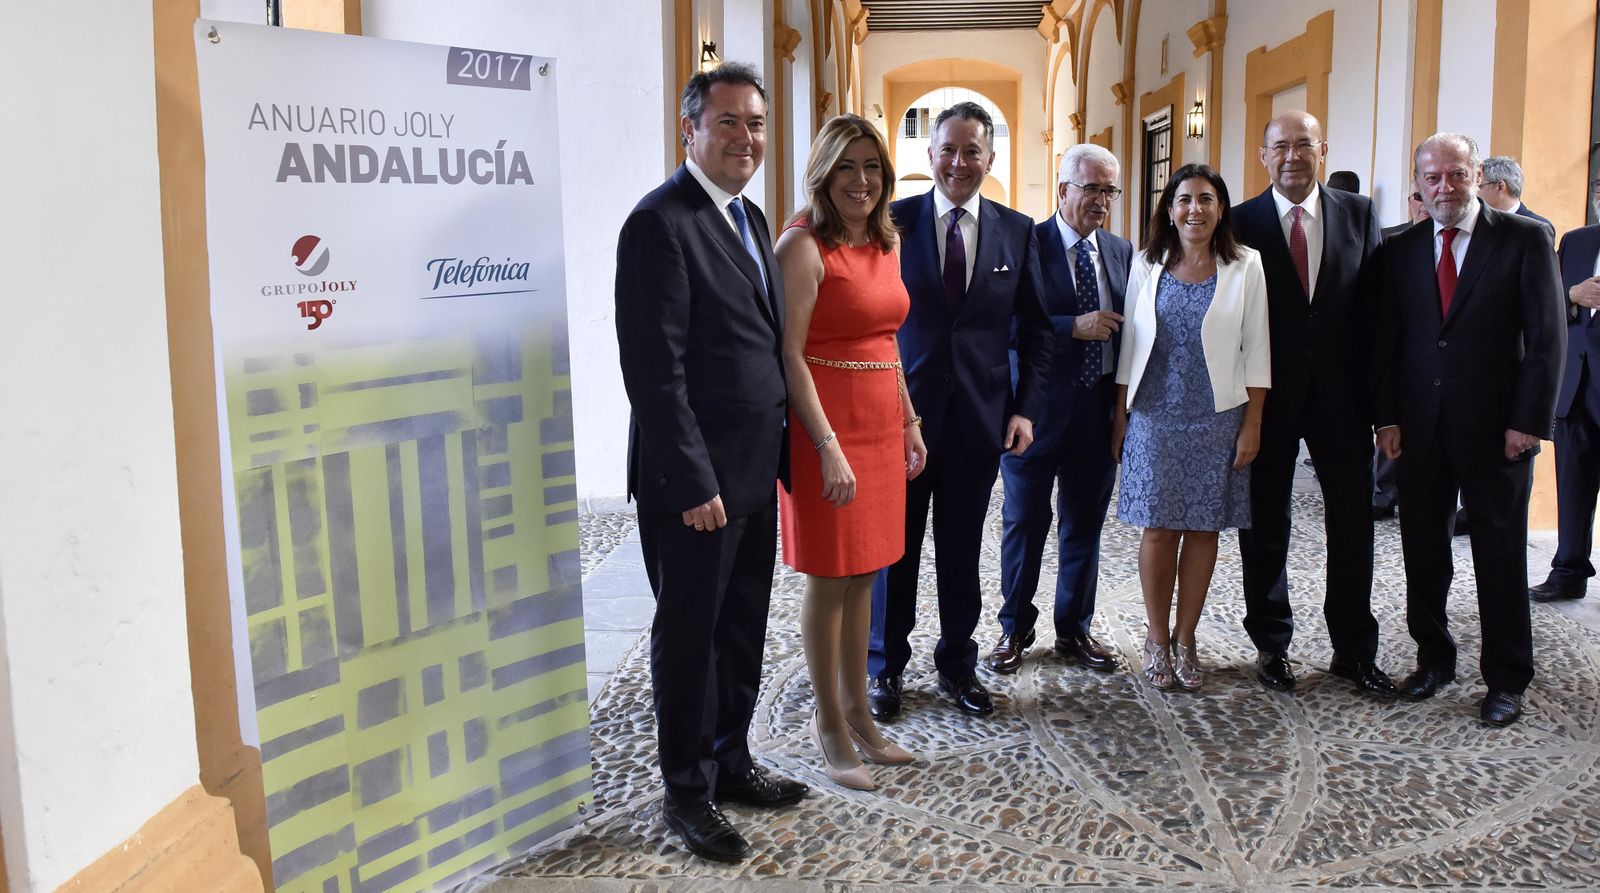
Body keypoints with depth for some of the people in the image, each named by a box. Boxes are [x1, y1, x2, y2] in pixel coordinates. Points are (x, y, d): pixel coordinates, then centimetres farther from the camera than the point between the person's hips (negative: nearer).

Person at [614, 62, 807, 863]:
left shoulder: (749, 217, 13)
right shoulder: (660, 223, -15)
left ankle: (730, 762, 35)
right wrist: (693, 483, -19)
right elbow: (655, 368, -19)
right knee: (689, 636, 7)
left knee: (743, 631, 18)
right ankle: (687, 794, 23)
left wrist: (780, 454, 11)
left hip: (753, 471, 8)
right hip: (696, 480, -8)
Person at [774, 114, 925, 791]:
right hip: (827, 427, -7)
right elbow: (790, 354, -16)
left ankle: (857, 711, 28)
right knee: (829, 580, 3)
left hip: (883, 424, 7)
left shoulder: (884, 244, 12)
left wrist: (909, 422, 14)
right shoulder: (803, 245, -12)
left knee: (863, 575, 14)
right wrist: (829, 447, -21)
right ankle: (830, 723, 18)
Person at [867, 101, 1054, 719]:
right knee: (895, 545, 9)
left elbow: (1035, 329, 8)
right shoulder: (894, 221, -3)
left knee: (963, 548, 12)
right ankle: (886, 666, 24)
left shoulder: (1017, 230, 4)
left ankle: (958, 664, 28)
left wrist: (1026, 407, -1)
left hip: (982, 414, 2)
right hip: (904, 408, -1)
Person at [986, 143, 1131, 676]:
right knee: (1025, 522, 7)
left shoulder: (1121, 252, 8)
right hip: (1038, 408, -4)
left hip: (1100, 408, 5)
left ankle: (1075, 631, 29)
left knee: (1085, 524, 14)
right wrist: (1074, 327, -25)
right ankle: (1015, 628, 24)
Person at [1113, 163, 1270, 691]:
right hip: (1155, 416, 1)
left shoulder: (1244, 266, 0)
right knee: (1159, 527, 3)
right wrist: (1120, 415, 4)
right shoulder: (1148, 265, 4)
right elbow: (1130, 344, 7)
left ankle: (1185, 639, 19)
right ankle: (1157, 640, 17)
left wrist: (1252, 425, -3)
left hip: (1217, 417, 0)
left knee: (1204, 528, 5)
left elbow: (1255, 350, 0)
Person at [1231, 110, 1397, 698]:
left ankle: (1354, 650, 23)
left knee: (1352, 524, 9)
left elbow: (1375, 304, 2)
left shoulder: (1359, 214, 3)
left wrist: (1376, 390, -4)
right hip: (1269, 396, -2)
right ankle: (1271, 644, 24)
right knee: (1265, 527, 9)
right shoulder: (1241, 223, -3)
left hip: (1341, 393, 2)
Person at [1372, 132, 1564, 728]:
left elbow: (1547, 337, -5)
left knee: (1501, 556, 6)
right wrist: (1386, 418, 0)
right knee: (1423, 553, 11)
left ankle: (1506, 679, 19)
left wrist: (1528, 421, -10)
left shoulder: (1526, 239, -2)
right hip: (1419, 428, 3)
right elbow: (1383, 342, 7)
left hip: (1495, 429, -3)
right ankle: (1433, 659, 27)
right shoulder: (1399, 251, 7)